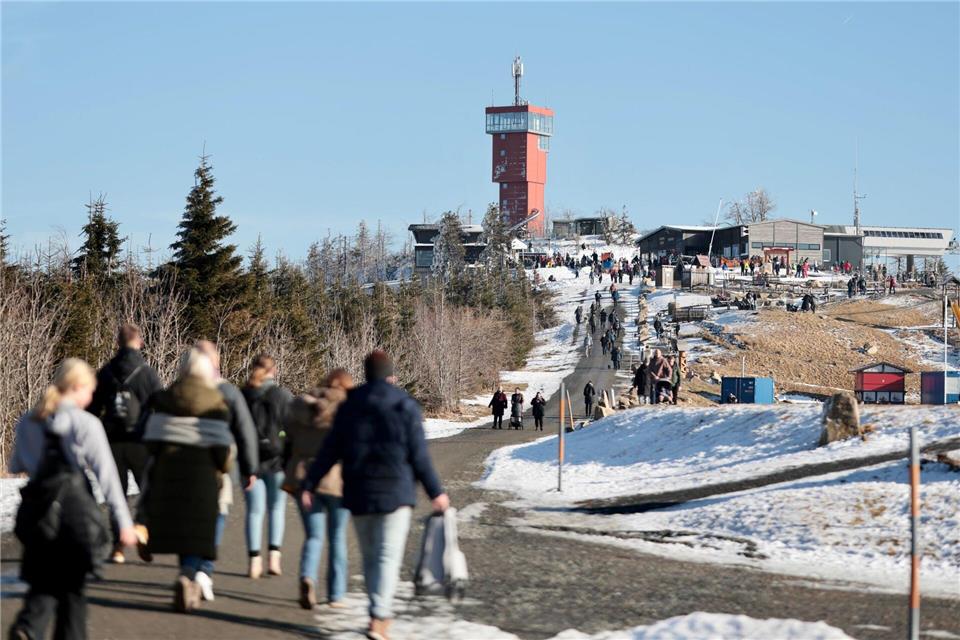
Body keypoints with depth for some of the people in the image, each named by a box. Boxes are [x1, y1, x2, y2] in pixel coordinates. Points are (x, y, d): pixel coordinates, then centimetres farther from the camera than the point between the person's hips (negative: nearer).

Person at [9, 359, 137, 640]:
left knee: (43, 584, 11)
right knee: (72, 585, 10)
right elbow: (107, 476, -9)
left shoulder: (28, 422, 5)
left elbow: (15, 466, 15)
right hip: (77, 510, -4)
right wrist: (124, 522, -6)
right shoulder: (87, 424, -9)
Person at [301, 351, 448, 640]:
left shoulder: (349, 406, 4)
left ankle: (381, 613, 22)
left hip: (359, 492, 3)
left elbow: (330, 451, 1)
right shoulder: (405, 406, -4)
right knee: (388, 556, -5)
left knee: (369, 555, 15)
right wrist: (436, 492, 3)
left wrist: (308, 485, 5)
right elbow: (418, 455, -4)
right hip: (395, 491, -3)